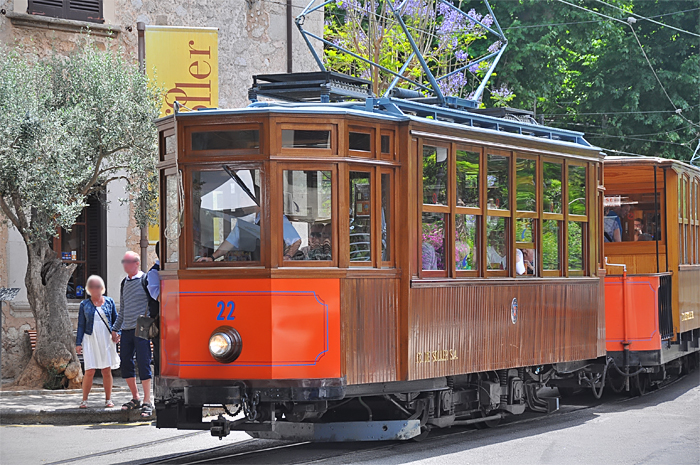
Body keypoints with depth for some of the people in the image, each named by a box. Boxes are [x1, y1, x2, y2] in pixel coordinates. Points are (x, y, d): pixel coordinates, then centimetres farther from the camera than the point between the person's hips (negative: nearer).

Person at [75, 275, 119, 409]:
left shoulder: (109, 302, 9)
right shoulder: (84, 305, 8)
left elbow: (116, 320, 13)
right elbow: (81, 325, 9)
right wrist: (78, 343, 3)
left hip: (106, 340, 1)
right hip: (90, 341, -1)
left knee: (107, 370, 2)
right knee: (89, 371, -7)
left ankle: (108, 399, 12)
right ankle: (84, 400, 3)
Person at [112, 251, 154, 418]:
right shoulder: (124, 283, 17)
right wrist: (115, 329, 23)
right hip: (126, 330, 7)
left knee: (144, 365, -8)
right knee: (126, 365, 6)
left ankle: (147, 402, -5)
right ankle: (135, 398, 19)